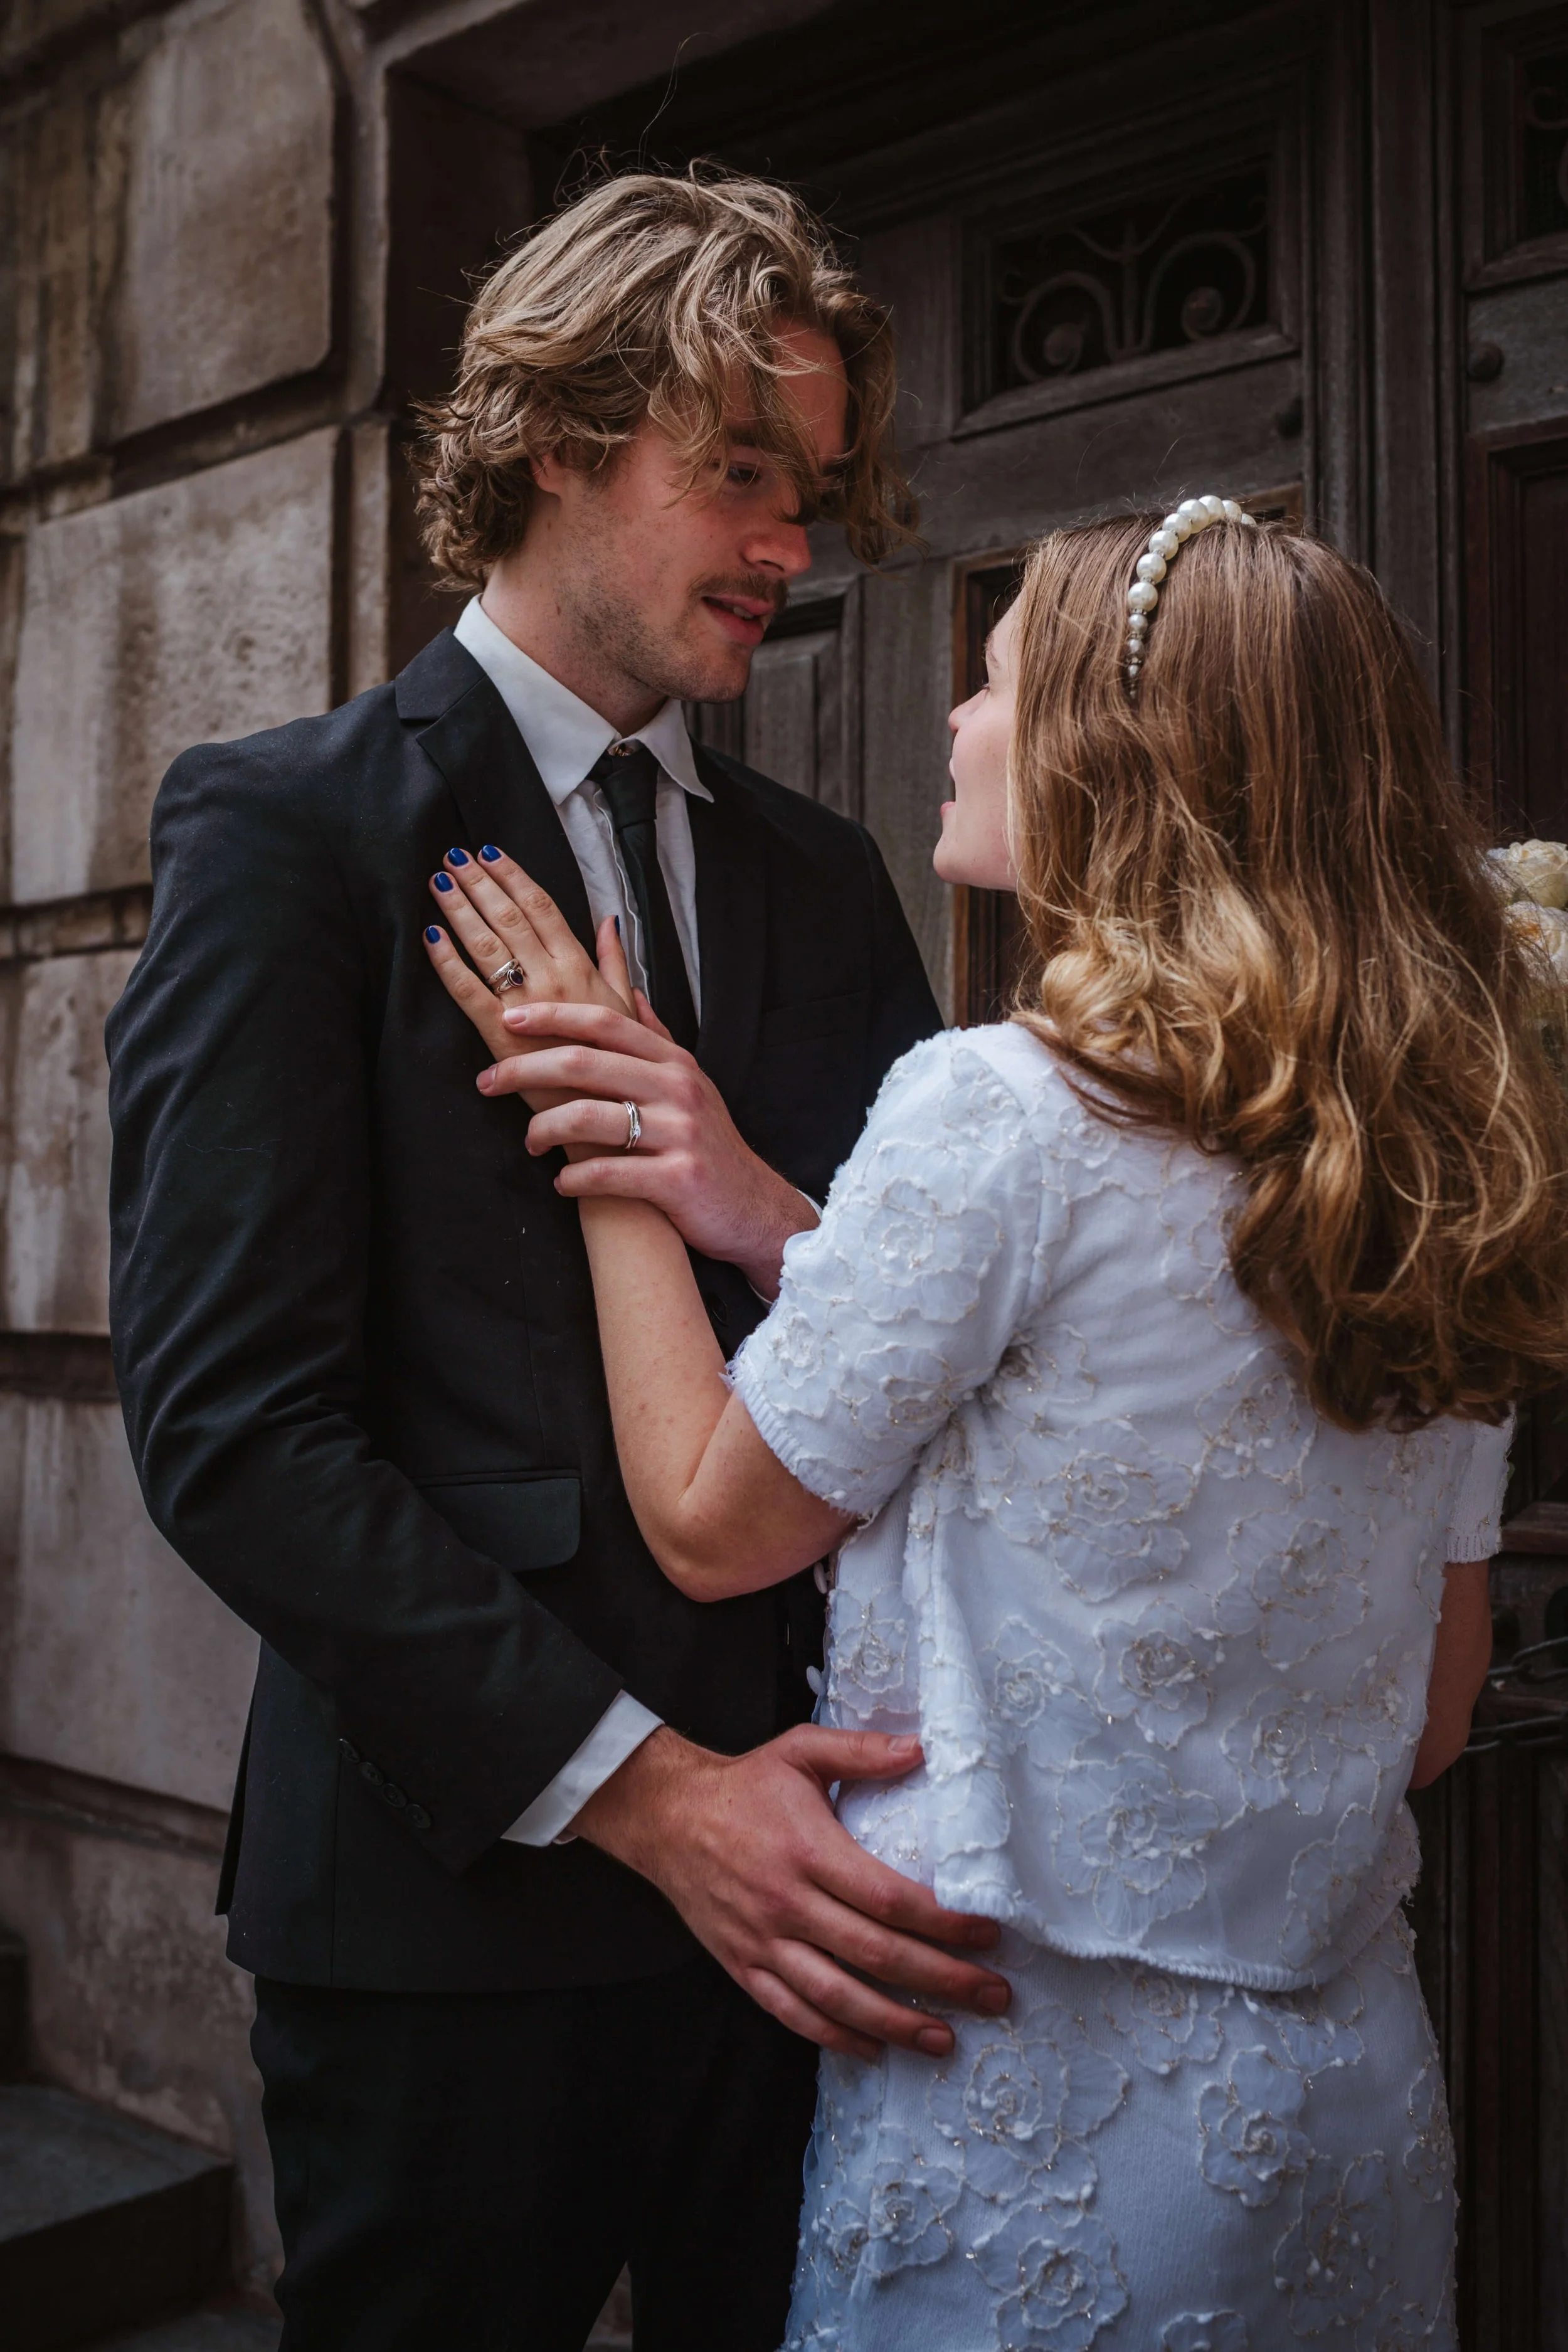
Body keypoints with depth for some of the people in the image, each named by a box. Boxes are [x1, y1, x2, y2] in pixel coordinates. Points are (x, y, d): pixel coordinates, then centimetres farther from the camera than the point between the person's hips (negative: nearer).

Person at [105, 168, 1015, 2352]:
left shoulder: (823, 877, 10)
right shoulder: (286, 827, -6)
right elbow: (233, 1424, -14)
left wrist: (787, 1230, -17)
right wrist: (645, 1789, -17)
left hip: (807, 1885, 5)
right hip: (463, 1894, -4)